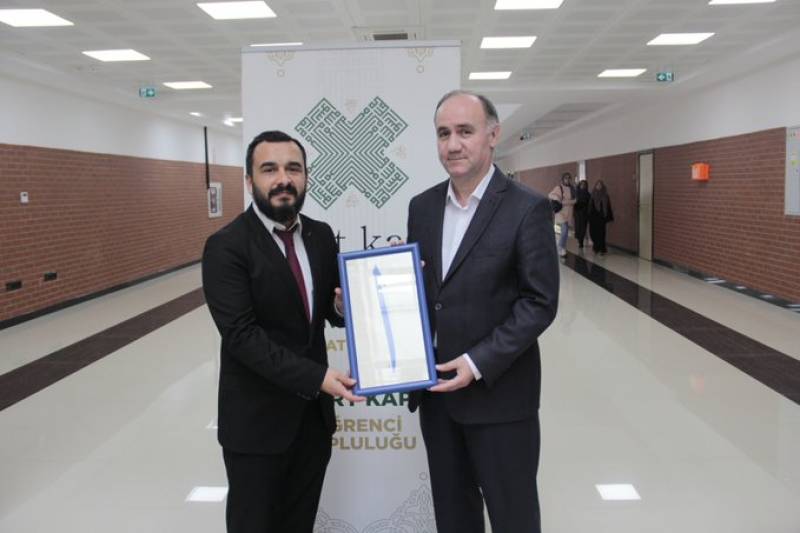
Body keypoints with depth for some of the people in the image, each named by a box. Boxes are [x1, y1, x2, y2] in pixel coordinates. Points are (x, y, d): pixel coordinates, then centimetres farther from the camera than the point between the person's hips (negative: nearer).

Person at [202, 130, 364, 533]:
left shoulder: (321, 236, 3)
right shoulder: (226, 247, -15)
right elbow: (241, 335, -21)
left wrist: (344, 306, -14)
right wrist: (316, 377, -26)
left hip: (313, 413, 5)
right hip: (257, 419, -5)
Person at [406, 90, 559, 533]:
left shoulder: (528, 208, -11)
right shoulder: (422, 206, 6)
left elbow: (539, 303, -13)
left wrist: (478, 363, -19)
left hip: (498, 391, -5)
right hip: (436, 388, 5)